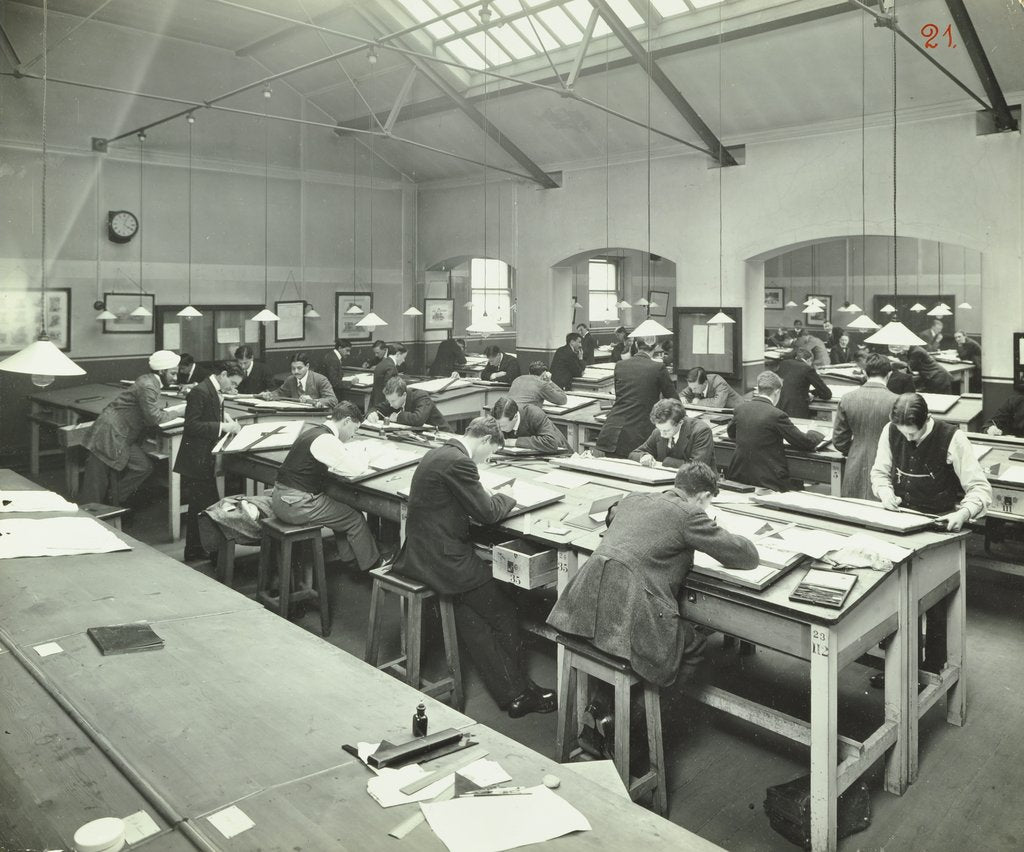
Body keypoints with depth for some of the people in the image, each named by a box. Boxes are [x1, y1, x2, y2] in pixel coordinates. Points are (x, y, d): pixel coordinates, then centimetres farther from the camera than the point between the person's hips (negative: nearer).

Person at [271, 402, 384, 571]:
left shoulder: (315, 432, 11)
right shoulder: (325, 440, -20)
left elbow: (339, 458, 25)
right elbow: (356, 469, -21)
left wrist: (354, 454, 8)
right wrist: (362, 456, 0)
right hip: (295, 505, -10)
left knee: (342, 510, 22)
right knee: (355, 518, 2)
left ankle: (349, 558, 29)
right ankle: (373, 566, 18)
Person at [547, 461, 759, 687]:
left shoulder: (632, 499, 18)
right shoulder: (689, 514, -1)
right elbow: (748, 557, 2)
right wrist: (719, 535, 25)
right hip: (631, 615, -7)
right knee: (696, 644, 18)